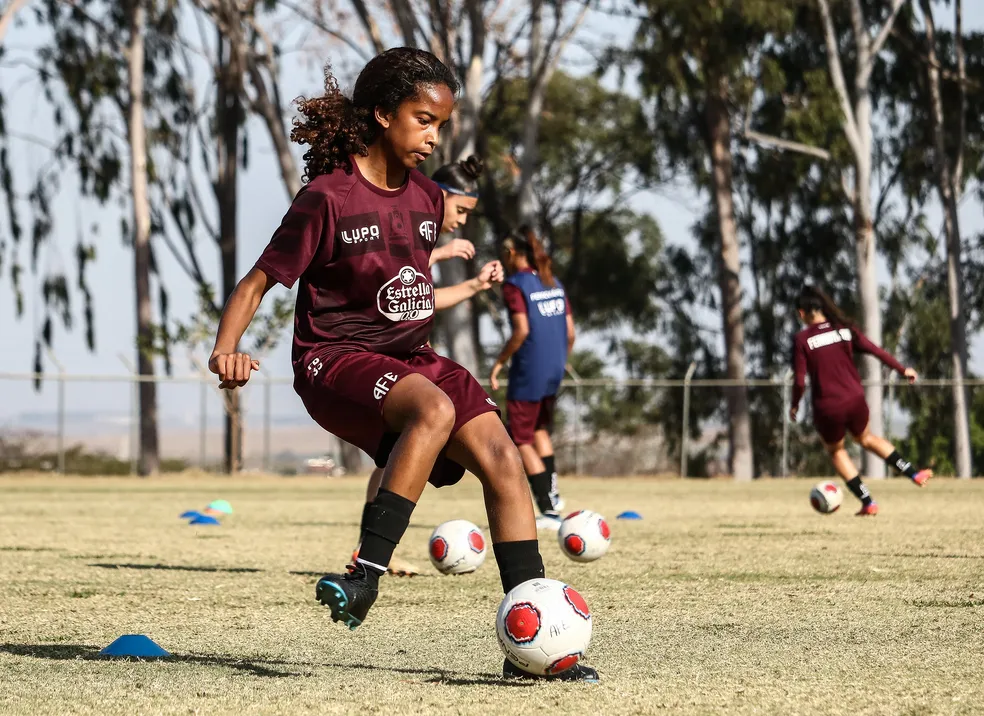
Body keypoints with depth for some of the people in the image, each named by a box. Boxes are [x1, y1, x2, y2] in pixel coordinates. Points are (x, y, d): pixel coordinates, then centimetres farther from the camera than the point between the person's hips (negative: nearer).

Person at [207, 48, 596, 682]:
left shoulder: (427, 198, 8)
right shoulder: (328, 199, -12)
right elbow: (258, 282, -12)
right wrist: (226, 349, -26)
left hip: (411, 358, 7)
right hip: (336, 361, -7)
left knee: (502, 457, -12)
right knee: (435, 410, -37)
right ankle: (368, 576, -35)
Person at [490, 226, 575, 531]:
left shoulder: (515, 284, -9)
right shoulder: (554, 283, 11)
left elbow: (521, 330, -19)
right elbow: (570, 331, 10)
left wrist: (498, 363, -11)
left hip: (528, 371, -7)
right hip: (554, 370, 7)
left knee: (520, 440, 0)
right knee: (540, 430, 27)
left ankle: (549, 512, -5)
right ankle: (551, 493, 23)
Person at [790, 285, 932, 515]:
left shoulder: (802, 339, -8)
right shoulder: (844, 329, 2)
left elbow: (800, 381, -10)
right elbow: (875, 350, 4)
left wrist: (794, 405, 8)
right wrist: (903, 369, 17)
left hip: (828, 408, -3)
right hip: (855, 401, 3)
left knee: (836, 451, 24)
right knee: (866, 438, 32)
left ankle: (868, 503, 21)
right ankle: (913, 473, 26)